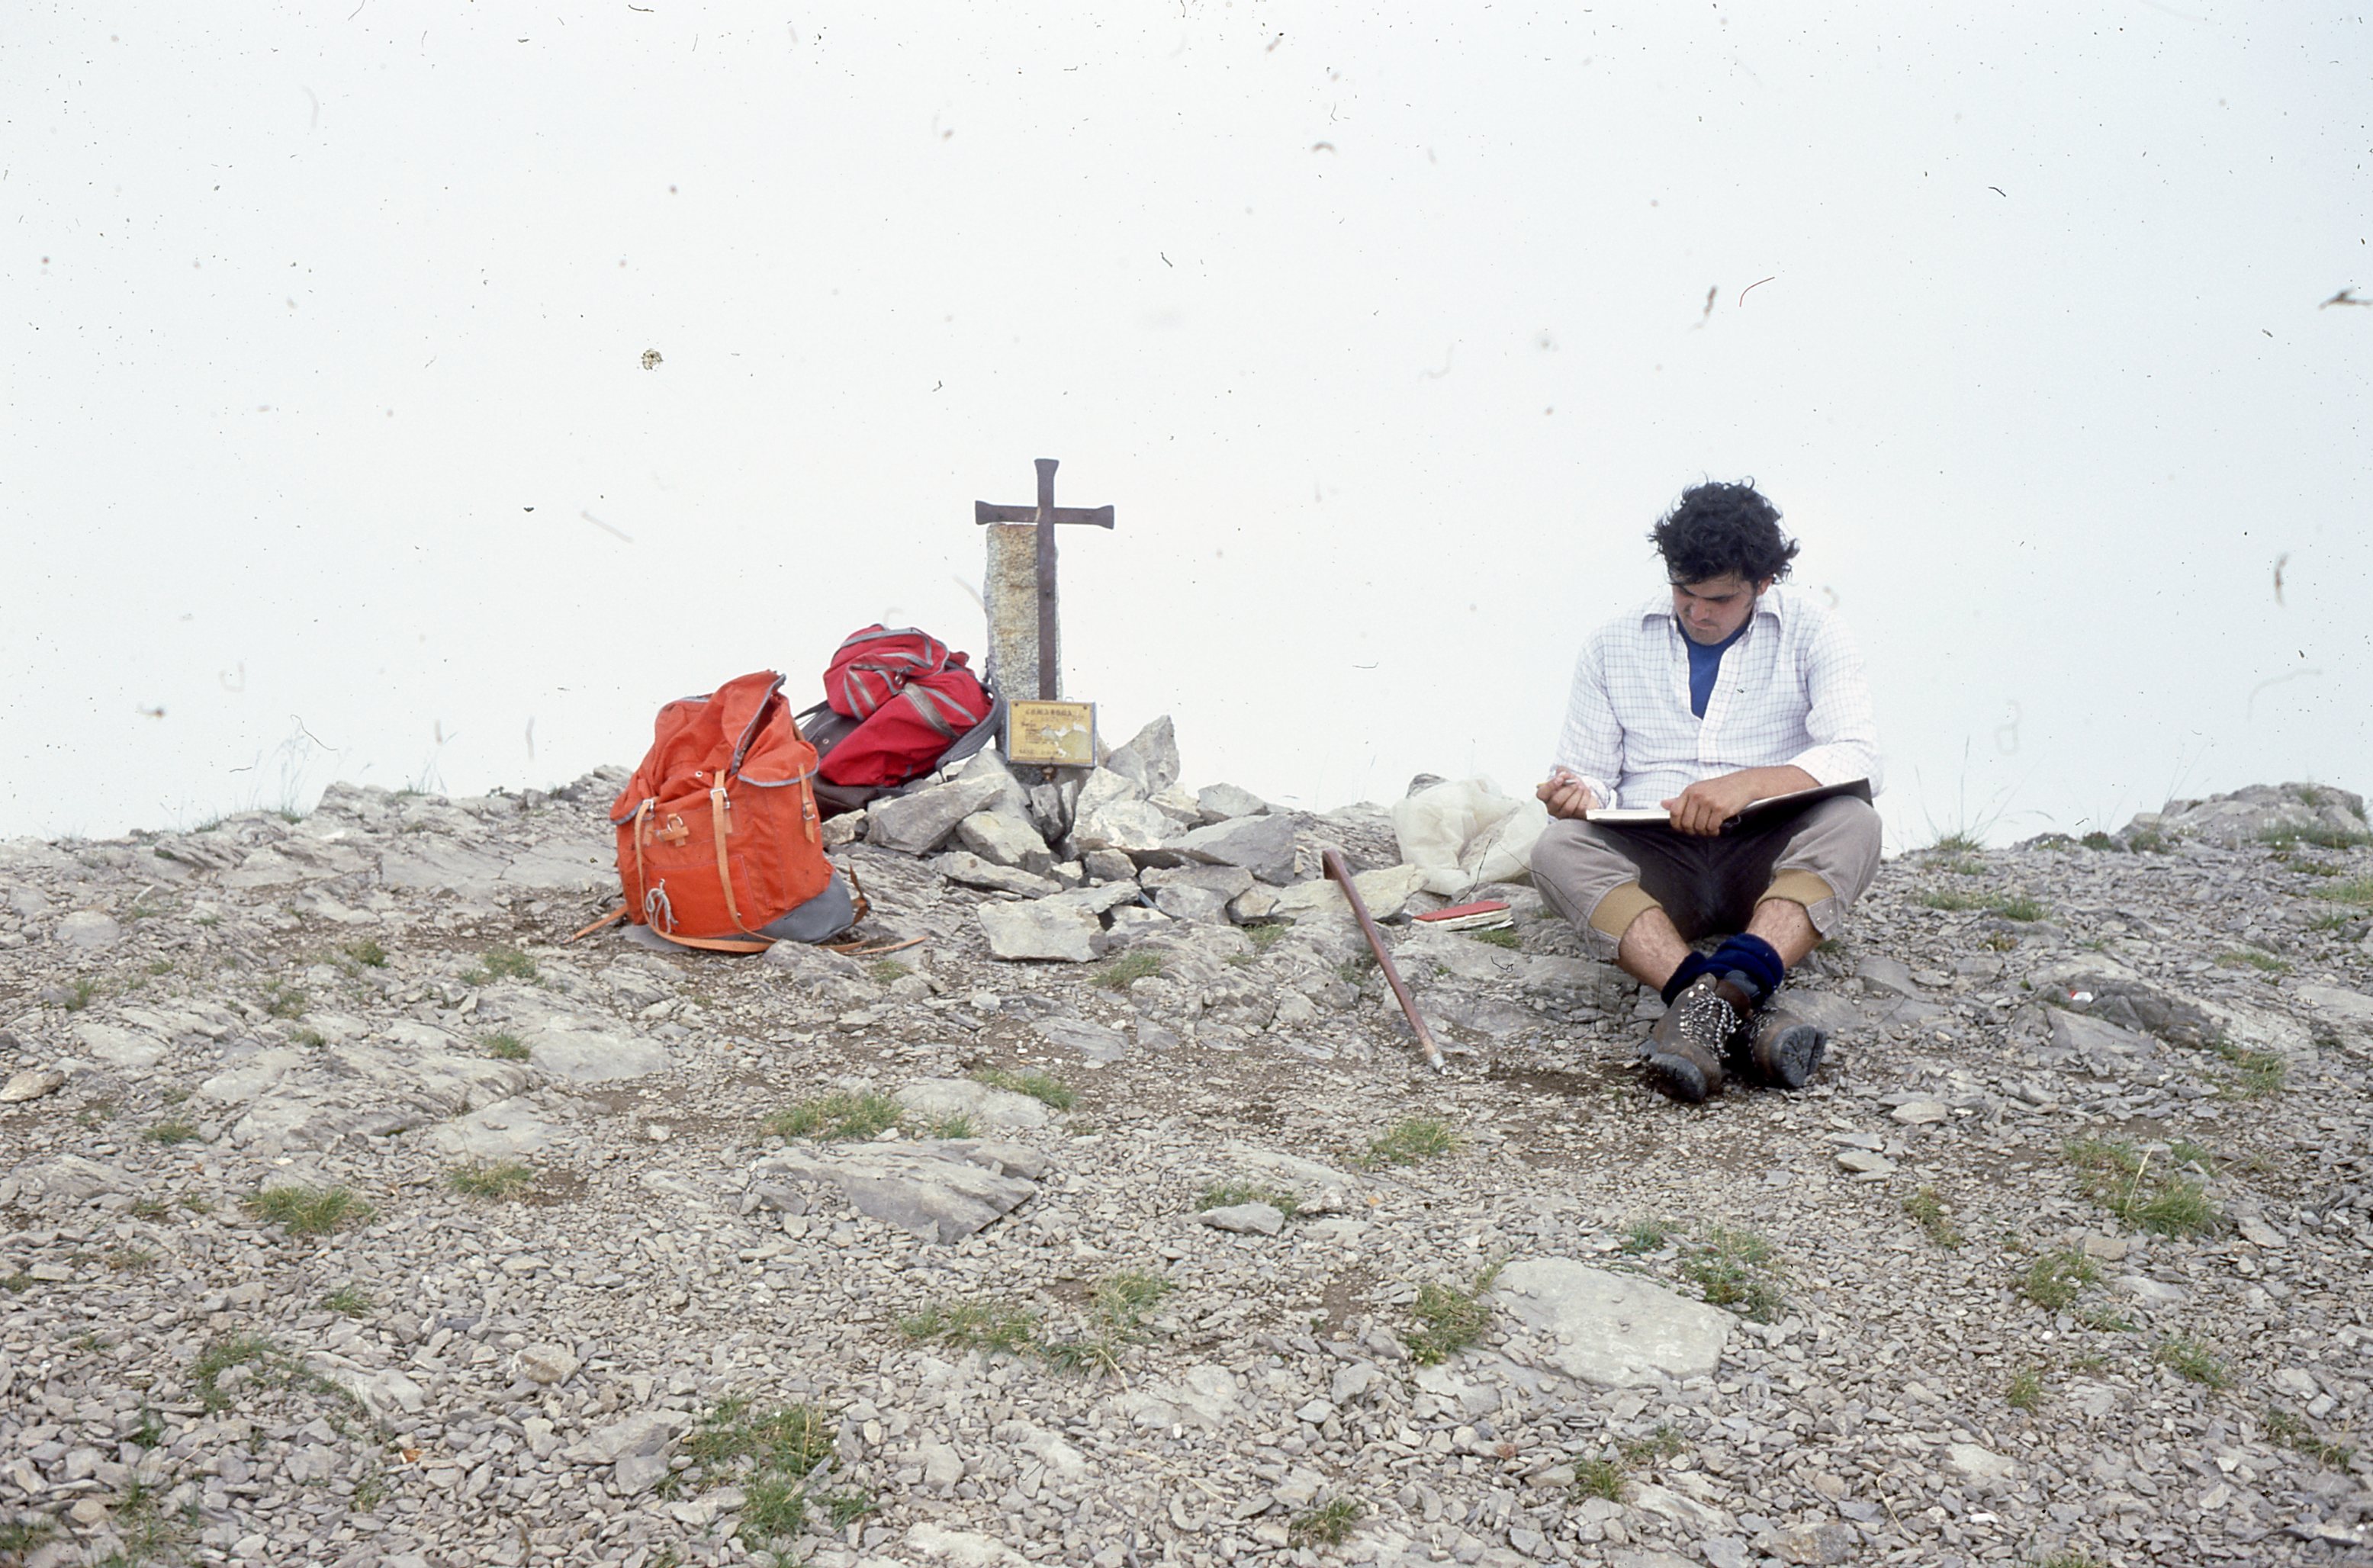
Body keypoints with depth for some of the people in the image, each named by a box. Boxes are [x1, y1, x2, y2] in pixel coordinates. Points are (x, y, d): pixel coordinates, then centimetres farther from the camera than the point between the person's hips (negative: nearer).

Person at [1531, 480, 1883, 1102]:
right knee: (1558, 849, -29)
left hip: (1770, 864, -1)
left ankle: (1712, 1001, -50)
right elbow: (1592, 774, 11)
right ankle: (1745, 1016, -48)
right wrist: (1578, 794, -15)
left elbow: (1858, 758, -8)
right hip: (1654, 865, 1)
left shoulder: (1810, 632, 6)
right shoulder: (1613, 646, 12)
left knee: (1852, 823, -31)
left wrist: (1749, 784, -24)